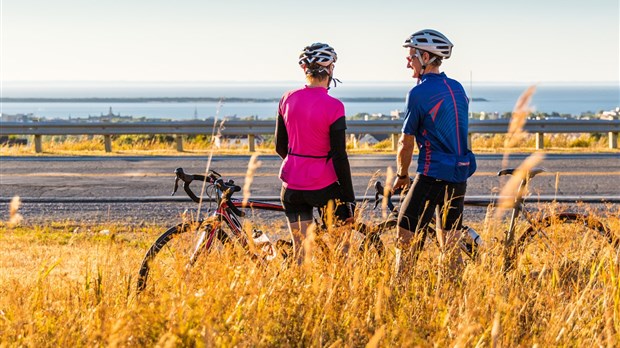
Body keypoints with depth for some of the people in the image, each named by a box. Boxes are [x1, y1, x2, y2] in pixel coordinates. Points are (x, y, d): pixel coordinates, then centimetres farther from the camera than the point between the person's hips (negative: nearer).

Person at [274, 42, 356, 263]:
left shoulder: (288, 99, 2)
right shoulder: (333, 106, -14)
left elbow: (280, 147, 10)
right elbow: (339, 157, -13)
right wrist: (349, 200, -6)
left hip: (292, 186, 5)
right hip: (323, 186, -5)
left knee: (300, 253, 12)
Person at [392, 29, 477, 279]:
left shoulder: (419, 93, -12)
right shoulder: (457, 88, 11)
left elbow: (406, 142, -6)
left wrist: (402, 176, 9)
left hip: (433, 174, -8)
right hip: (461, 171, 8)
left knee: (407, 238, -4)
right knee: (451, 241, 13)